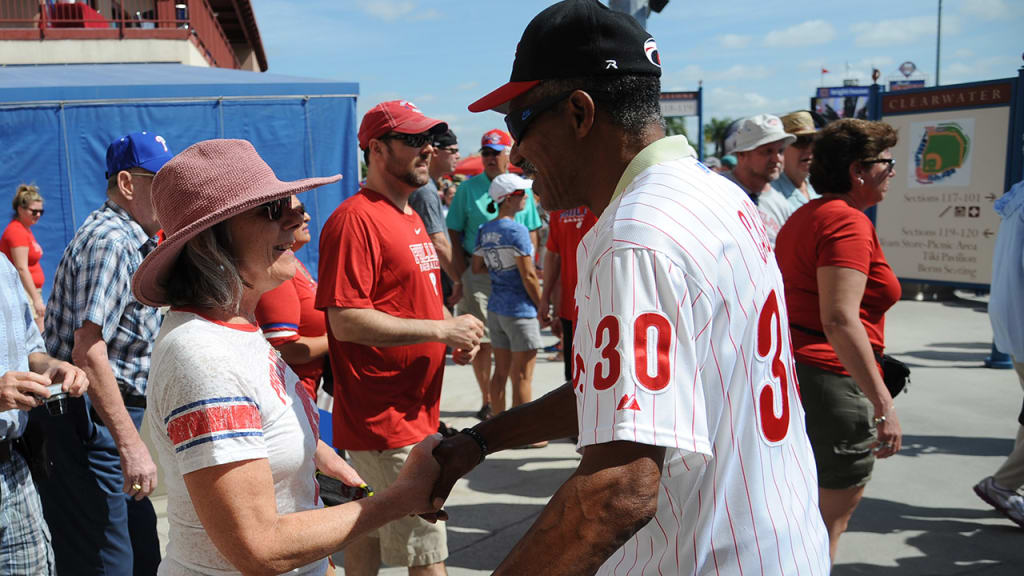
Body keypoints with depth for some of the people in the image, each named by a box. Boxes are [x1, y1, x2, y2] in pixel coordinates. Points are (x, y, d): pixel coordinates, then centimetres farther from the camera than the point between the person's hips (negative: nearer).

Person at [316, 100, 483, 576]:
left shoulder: (410, 216, 16)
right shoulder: (355, 219, -16)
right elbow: (345, 320, -22)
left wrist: (453, 337, 5)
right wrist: (442, 329, -20)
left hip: (414, 411, 10)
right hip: (386, 421, -9)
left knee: (371, 527, 21)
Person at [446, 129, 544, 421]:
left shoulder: (522, 188, 9)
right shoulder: (468, 188, 4)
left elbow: (532, 232, 12)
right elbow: (454, 232, 3)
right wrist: (463, 274, -6)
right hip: (477, 273, -1)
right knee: (481, 339, 0)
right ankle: (487, 400, 11)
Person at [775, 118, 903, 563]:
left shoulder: (804, 216, 16)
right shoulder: (848, 221, -15)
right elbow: (840, 320, -25)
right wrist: (882, 401, -25)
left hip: (788, 370, 10)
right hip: (828, 379, -10)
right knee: (833, 516, 3)